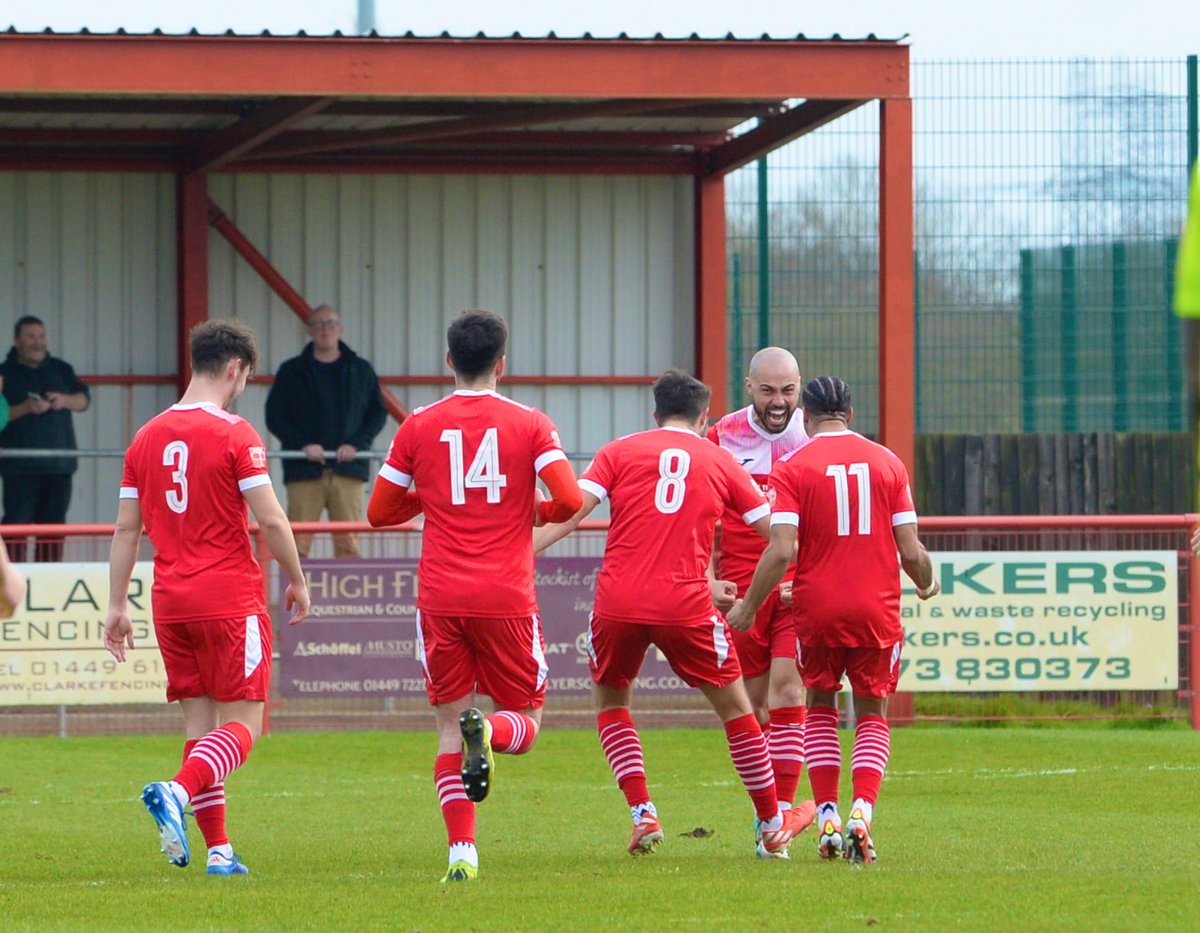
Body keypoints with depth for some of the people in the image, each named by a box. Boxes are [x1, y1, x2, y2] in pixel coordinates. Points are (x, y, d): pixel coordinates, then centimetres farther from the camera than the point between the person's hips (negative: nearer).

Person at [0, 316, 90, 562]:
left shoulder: (61, 370, 15)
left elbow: (84, 399, 11)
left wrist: (65, 401, -10)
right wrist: (25, 408, -21)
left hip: (58, 464, 5)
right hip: (20, 467, -5)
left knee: (53, 523, 7)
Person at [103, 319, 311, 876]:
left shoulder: (147, 438, 8)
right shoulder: (235, 435, -9)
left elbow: (126, 528, 10)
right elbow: (271, 520, -11)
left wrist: (117, 606, 14)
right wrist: (297, 581, 3)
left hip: (170, 600, 6)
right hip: (230, 596, -6)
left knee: (200, 721, 10)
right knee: (244, 723, -2)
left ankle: (217, 850, 7)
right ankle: (177, 791, -27)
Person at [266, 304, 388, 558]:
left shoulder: (361, 371, 13)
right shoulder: (292, 371, 9)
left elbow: (378, 413, 12)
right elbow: (274, 417, 5)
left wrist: (356, 444, -5)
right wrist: (302, 444, -10)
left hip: (348, 469, 1)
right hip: (304, 470, -1)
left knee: (349, 544, -3)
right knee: (297, 545, -7)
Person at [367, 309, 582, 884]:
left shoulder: (418, 428, 5)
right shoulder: (530, 426, 0)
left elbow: (379, 512, 10)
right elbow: (570, 499, -10)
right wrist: (535, 514, 11)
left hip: (440, 598, 1)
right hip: (508, 598, -1)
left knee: (450, 726, 7)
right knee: (525, 722, 12)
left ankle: (461, 853, -7)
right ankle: (489, 732, -24)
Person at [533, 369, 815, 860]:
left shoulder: (618, 452, 9)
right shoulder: (719, 461, 12)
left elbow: (571, 511, -3)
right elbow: (775, 531, 15)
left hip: (618, 603, 0)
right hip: (686, 607, 0)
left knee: (610, 699, 23)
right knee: (734, 705, 16)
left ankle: (642, 814, 10)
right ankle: (772, 824, 25)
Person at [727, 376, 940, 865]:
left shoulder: (793, 467, -3)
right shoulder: (887, 462, 4)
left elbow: (782, 550, -13)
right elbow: (911, 552, 2)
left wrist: (747, 607, -3)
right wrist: (928, 584, 22)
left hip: (817, 607, -1)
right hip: (878, 606, 1)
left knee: (820, 707, 18)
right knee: (872, 715, 12)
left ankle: (827, 817, 6)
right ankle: (862, 811, -10)